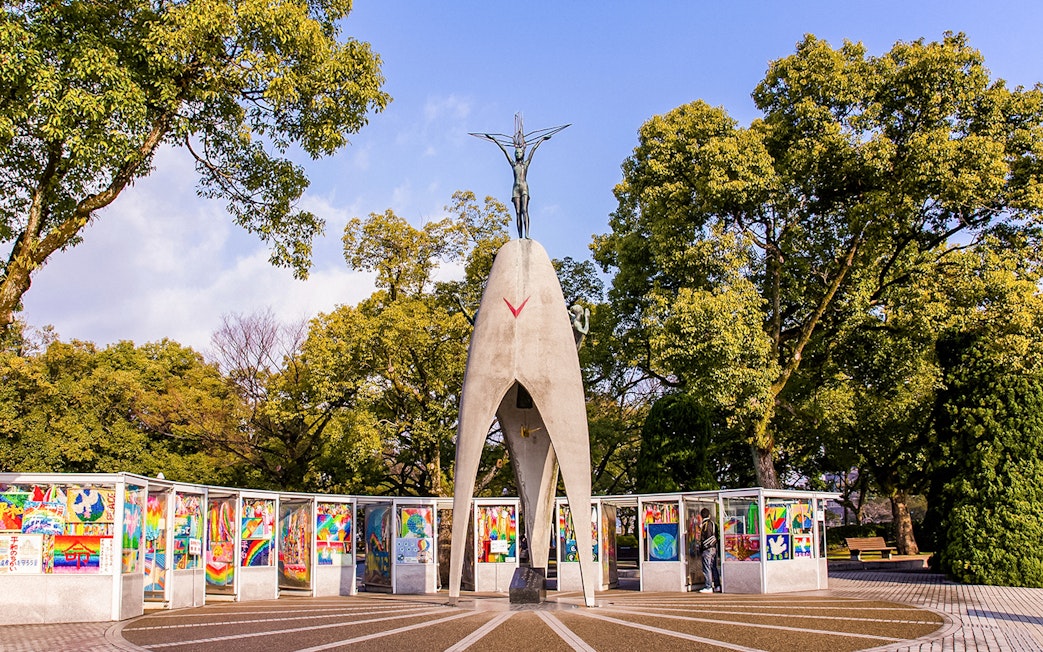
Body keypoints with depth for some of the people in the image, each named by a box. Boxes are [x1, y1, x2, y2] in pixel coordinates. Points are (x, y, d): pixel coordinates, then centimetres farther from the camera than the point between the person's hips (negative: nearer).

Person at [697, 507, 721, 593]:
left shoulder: (705, 524, -13)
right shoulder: (713, 523, 11)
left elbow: (703, 537, -14)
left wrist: (701, 546, -3)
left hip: (707, 548, -8)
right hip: (714, 548, 8)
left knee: (707, 568, -7)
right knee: (714, 567, 14)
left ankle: (708, 587, -9)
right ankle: (717, 586, 17)